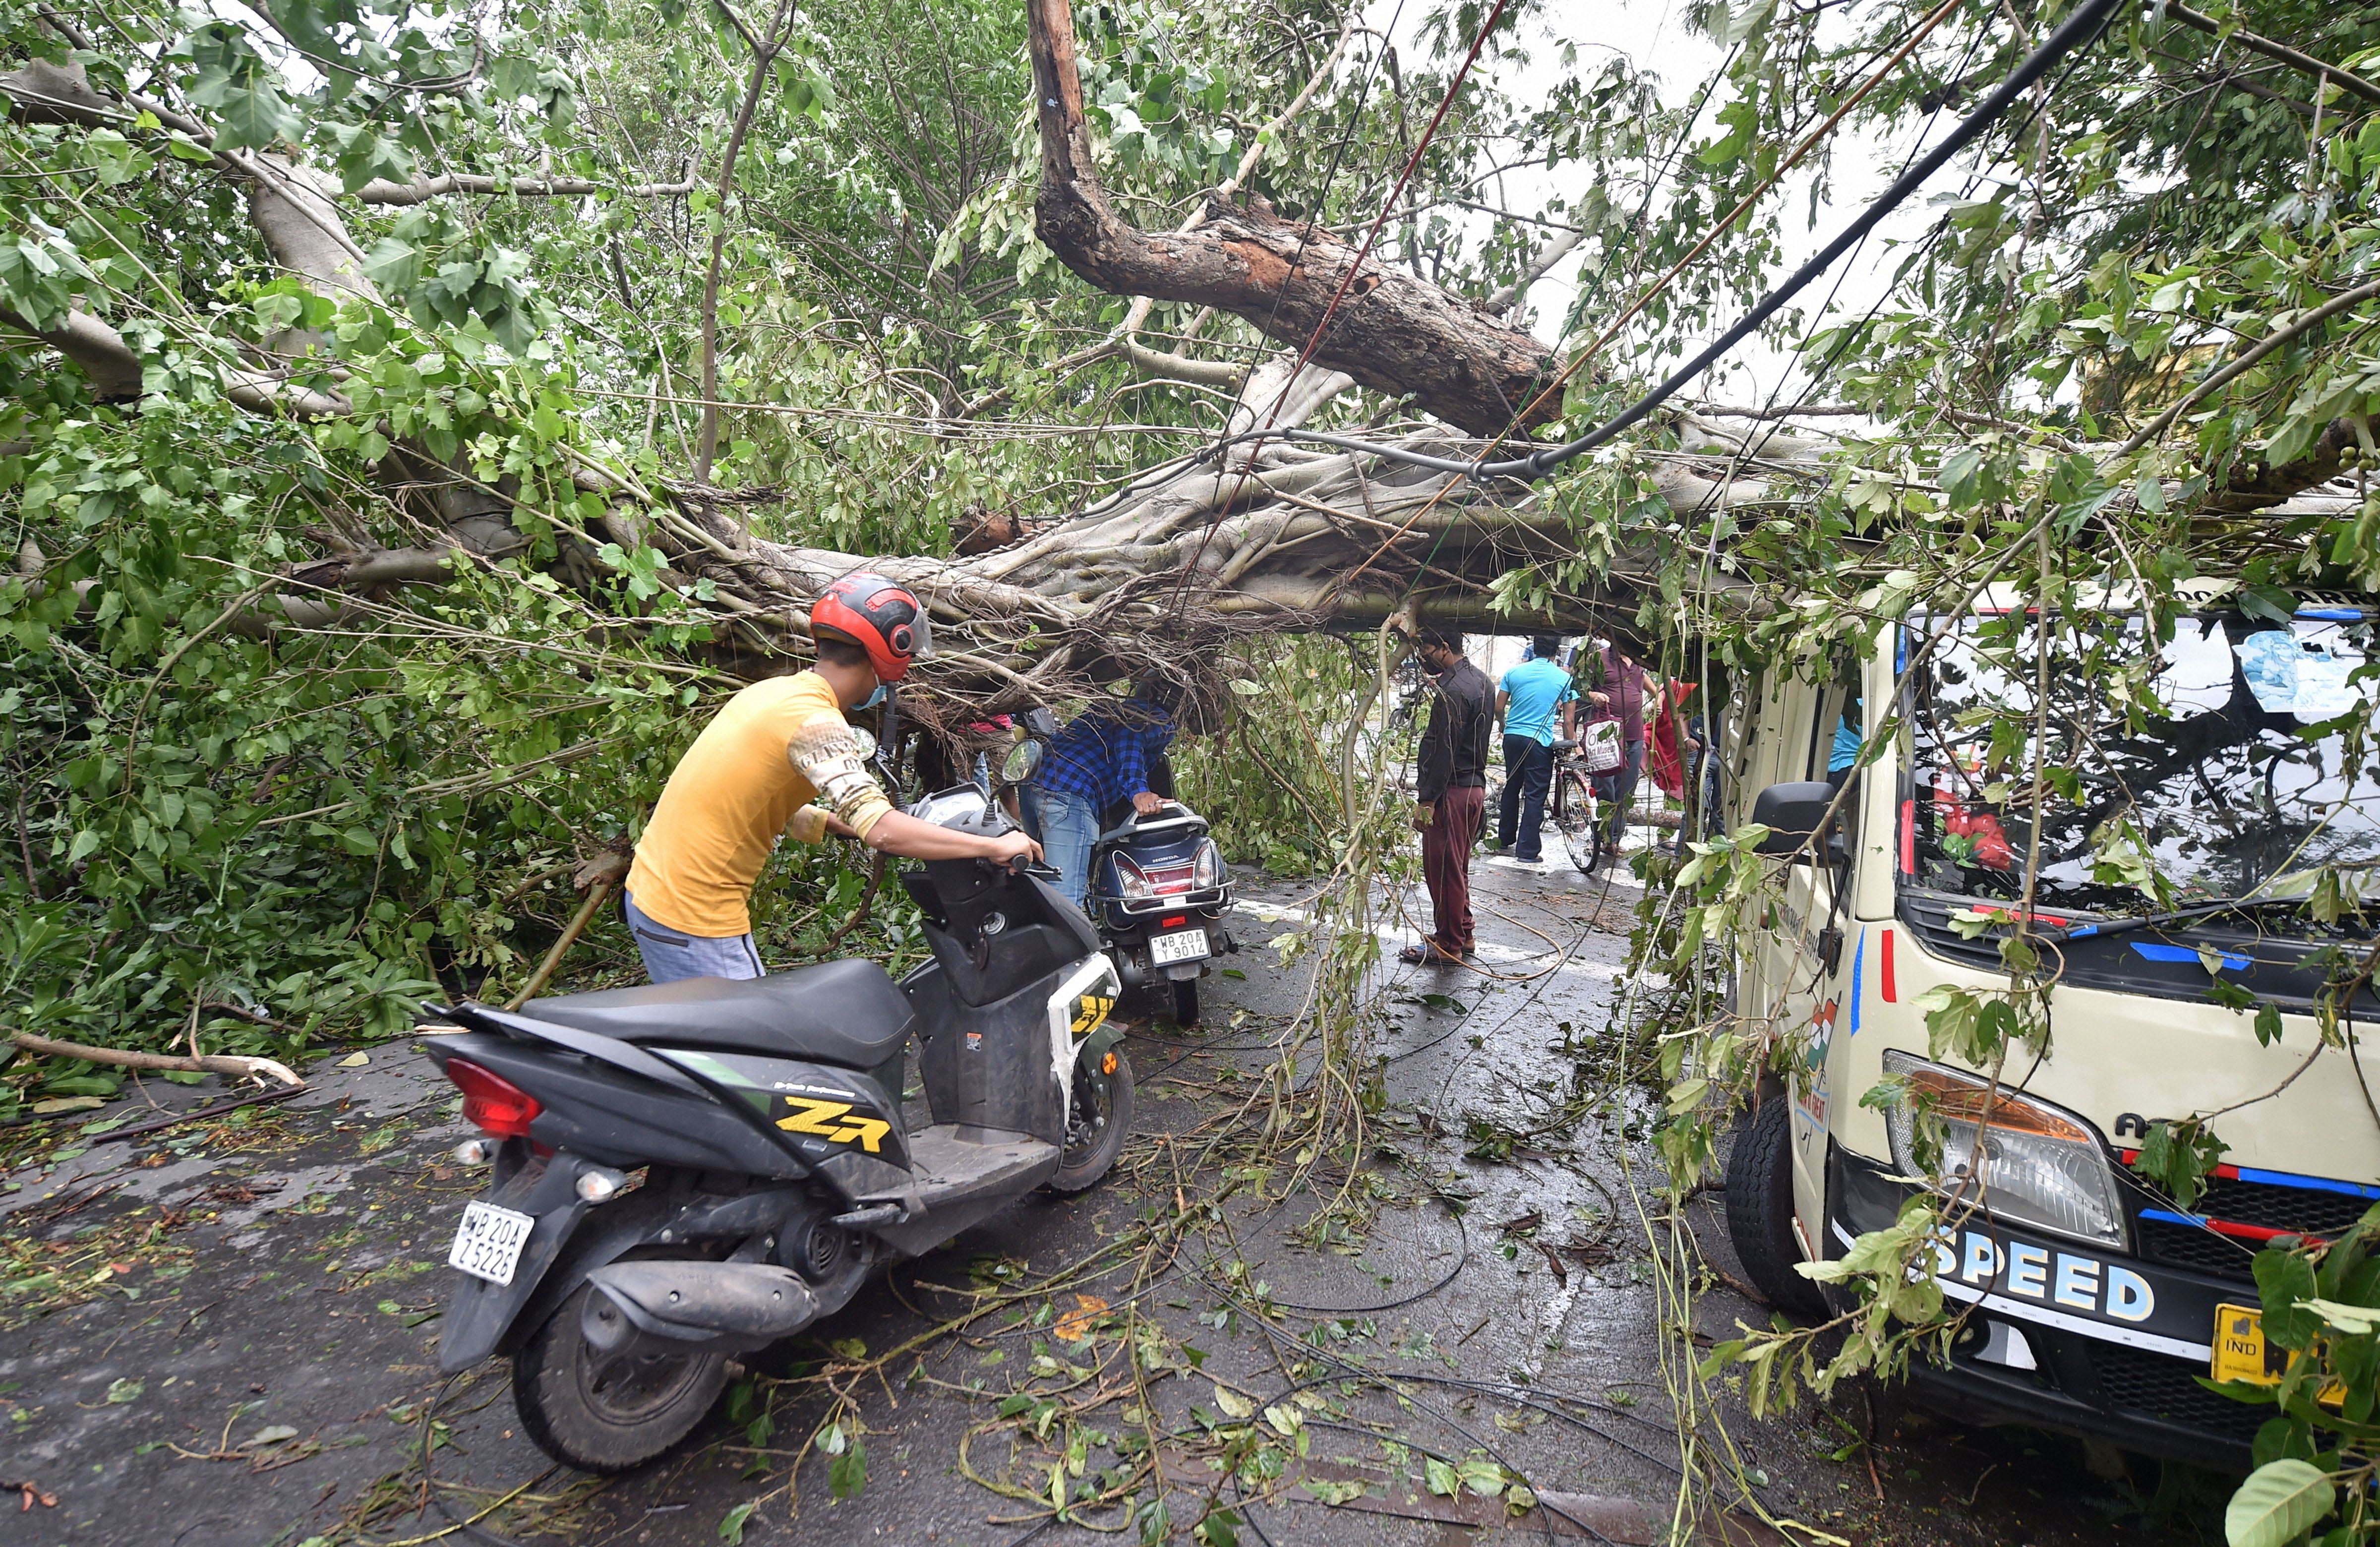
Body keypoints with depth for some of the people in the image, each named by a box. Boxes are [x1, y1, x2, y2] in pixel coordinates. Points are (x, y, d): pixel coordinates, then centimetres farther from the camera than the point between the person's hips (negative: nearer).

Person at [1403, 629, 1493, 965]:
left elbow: (1444, 753, -22)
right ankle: (1464, 936, 30)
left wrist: (1426, 801, -20)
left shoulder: (1453, 692, -20)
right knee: (1457, 868, 20)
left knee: (1443, 871, 0)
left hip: (1451, 792, -10)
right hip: (1475, 786, 10)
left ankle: (1447, 946, 10)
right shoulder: (1480, 679, 11)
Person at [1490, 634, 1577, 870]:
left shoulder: (1514, 672, 3)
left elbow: (1499, 708, 6)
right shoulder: (1564, 678, -3)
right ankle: (1528, 852, 2)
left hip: (1512, 737, 4)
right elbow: (1569, 720, -2)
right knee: (1535, 796, 1)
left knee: (1511, 789, 17)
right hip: (1540, 742, -4)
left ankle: (1505, 841, 27)